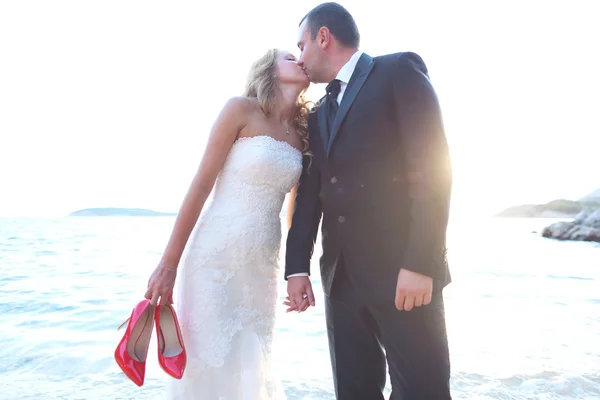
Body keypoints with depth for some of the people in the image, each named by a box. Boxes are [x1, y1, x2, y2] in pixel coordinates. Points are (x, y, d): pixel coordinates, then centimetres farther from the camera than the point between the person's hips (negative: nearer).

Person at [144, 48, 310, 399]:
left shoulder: (302, 133, 9)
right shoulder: (242, 109, -5)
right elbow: (201, 185, -9)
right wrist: (169, 263, -11)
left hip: (263, 264, 5)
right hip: (216, 256, -5)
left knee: (249, 367, 14)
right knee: (208, 364, 3)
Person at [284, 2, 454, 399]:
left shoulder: (400, 70, 0)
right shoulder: (319, 114, 20)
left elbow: (433, 164, -11)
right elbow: (309, 191, 13)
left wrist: (420, 262, -18)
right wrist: (298, 265, 2)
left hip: (403, 270, -6)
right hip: (341, 275, 7)